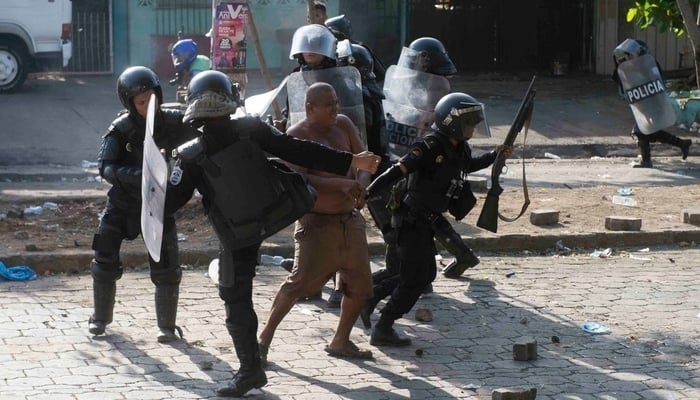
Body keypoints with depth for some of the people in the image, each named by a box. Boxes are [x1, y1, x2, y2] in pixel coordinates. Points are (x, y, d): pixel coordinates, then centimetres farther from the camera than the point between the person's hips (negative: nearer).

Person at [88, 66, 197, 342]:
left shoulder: (172, 121, -11)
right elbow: (105, 167, -24)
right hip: (122, 203, 0)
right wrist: (137, 175, -39)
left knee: (165, 268, -3)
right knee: (105, 261, 2)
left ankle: (166, 326, 12)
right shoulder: (121, 129, -15)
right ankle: (101, 318, 22)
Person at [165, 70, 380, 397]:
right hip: (273, 214, 2)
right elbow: (299, 151, -12)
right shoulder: (251, 129, -12)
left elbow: (170, 201, -10)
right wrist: (351, 161, -8)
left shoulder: (191, 156, -17)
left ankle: (250, 370, 9)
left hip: (238, 236, -2)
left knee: (236, 299, 6)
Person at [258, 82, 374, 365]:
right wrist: (339, 185, -34)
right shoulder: (296, 136, -11)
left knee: (360, 284, 8)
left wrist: (361, 183, -15)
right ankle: (265, 338, -4)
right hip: (318, 223, -7)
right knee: (300, 281, -15)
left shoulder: (343, 125, 7)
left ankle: (341, 342, 23)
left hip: (350, 221, 7)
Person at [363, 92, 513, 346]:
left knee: (426, 275, 17)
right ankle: (383, 330, 1)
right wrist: (366, 194, -31)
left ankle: (371, 296, 28)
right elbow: (396, 172, -26)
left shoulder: (460, 150, 6)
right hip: (412, 221, -9)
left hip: (426, 222, 9)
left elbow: (468, 166, 31)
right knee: (414, 279, -7)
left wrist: (495, 156, 22)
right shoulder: (430, 148, -20)